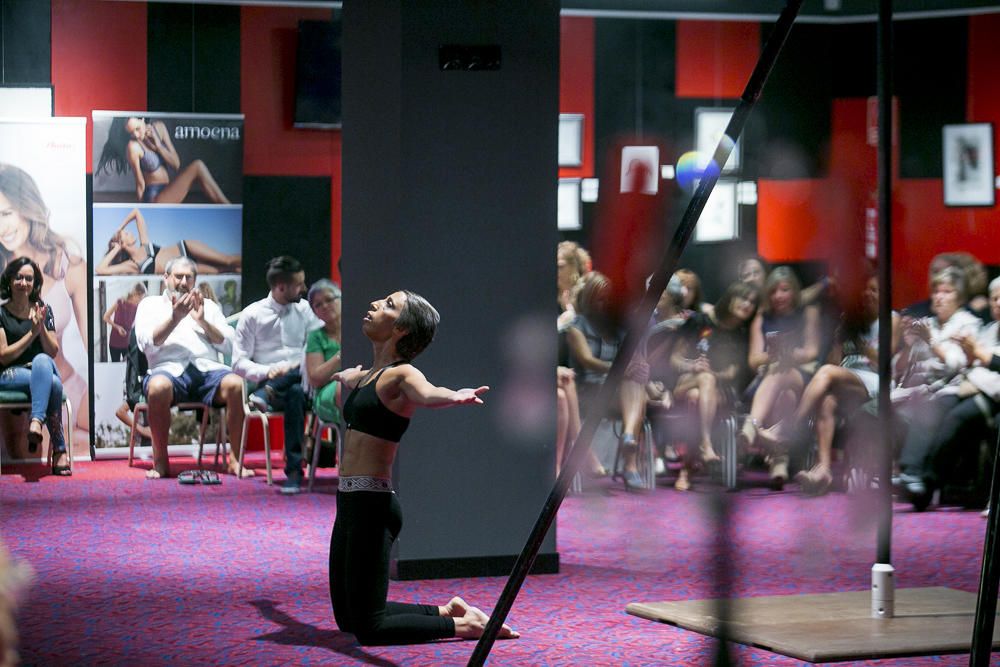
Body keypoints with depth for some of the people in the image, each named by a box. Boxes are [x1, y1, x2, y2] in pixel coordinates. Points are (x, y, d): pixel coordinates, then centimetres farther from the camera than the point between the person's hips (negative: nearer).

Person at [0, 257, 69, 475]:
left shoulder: (43, 310, 13)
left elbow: (53, 353, 9)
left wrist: (42, 328, -9)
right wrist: (32, 333, -11)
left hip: (43, 368, 3)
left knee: (42, 360, -37)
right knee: (53, 384, -36)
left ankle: (36, 422, -49)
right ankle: (59, 451, -41)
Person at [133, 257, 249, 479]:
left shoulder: (208, 306, 28)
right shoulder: (150, 304, 22)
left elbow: (226, 343, 15)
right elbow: (146, 344, 4)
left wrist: (202, 320, 0)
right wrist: (174, 319, -7)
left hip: (207, 368, 2)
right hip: (170, 368, -2)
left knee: (235, 384, -32)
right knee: (158, 386, -40)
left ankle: (236, 460, -25)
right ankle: (160, 461, -26)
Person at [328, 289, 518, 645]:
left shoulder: (401, 374, -10)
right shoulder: (371, 375, 14)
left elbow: (427, 393, -35)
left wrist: (454, 397, -57)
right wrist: (345, 375, 64)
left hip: (370, 505, -9)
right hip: (351, 501, 9)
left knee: (369, 628, -10)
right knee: (347, 618, 16)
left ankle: (465, 625, 1)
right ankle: (448, 611, 25)